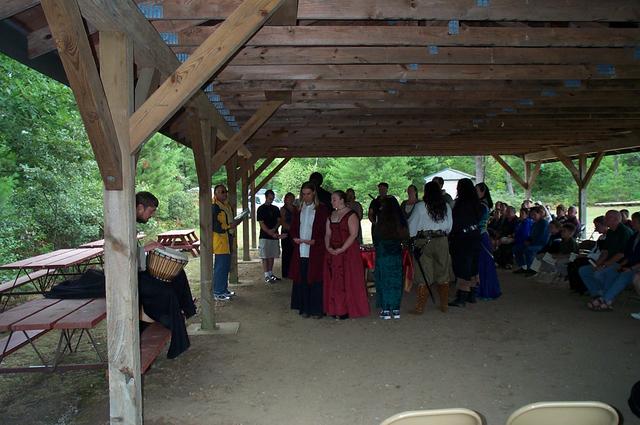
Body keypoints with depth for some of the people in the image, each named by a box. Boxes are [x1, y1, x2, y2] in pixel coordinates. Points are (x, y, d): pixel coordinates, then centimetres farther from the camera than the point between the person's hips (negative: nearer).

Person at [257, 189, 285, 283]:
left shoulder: (276, 209, 12)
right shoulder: (261, 209, -4)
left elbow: (279, 221, 9)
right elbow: (262, 224, -10)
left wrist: (274, 229, -13)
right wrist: (272, 234, -18)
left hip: (275, 236, 5)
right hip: (264, 236, -5)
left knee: (272, 256, 11)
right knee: (265, 257, -2)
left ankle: (271, 274, 20)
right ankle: (266, 276, 0)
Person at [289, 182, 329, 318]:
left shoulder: (322, 209, 0)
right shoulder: (298, 209, 13)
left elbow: (326, 230, -4)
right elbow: (292, 228, 18)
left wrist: (315, 241, -16)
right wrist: (294, 238, -2)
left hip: (315, 250, -4)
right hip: (300, 251, 4)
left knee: (315, 280, -2)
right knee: (302, 280, 6)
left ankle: (316, 310, 8)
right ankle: (305, 308, 15)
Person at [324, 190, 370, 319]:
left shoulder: (350, 214, -8)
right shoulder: (331, 216, 14)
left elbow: (353, 234, -15)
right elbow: (327, 234, 13)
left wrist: (342, 249, -19)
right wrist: (328, 247, -4)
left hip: (348, 252, -7)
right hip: (332, 252, 7)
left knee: (347, 280, -3)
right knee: (333, 281, 7)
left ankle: (347, 310, 5)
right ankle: (336, 309, 14)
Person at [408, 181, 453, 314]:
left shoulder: (420, 206, -8)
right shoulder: (446, 206, 3)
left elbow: (412, 225, -1)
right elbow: (449, 226, 10)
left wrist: (411, 237, 16)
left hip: (424, 242, -3)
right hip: (442, 241, 3)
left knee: (424, 275, 1)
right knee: (443, 274, 12)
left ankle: (420, 308, 3)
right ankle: (444, 306, 21)